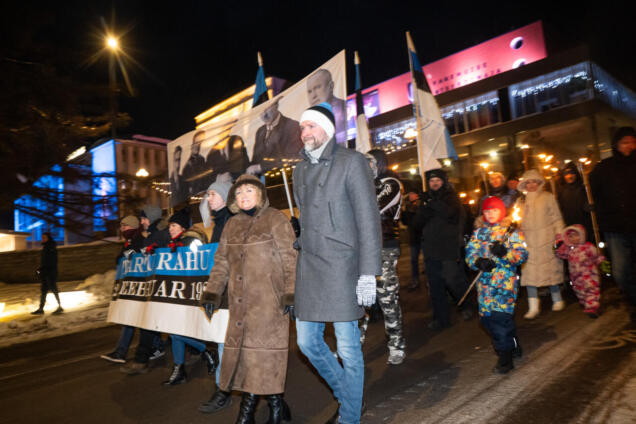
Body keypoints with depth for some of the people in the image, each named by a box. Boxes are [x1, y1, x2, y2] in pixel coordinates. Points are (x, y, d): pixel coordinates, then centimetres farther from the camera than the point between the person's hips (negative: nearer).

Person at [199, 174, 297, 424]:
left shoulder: (276, 220, -4)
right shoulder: (232, 225, 13)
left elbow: (290, 260, -9)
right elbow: (221, 262, 16)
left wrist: (291, 294, -15)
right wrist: (212, 293, 9)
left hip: (269, 301, -5)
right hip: (240, 302, 6)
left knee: (265, 348, -2)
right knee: (241, 347, 9)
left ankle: (275, 404, 16)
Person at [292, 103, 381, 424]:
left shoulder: (351, 161, -4)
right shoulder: (300, 170, 15)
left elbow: (368, 219, -10)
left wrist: (368, 274, -15)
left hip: (341, 268, -6)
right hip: (308, 268, 7)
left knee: (348, 348, 3)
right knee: (307, 342, 13)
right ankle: (345, 395, 37)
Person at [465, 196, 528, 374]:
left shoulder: (512, 232, 2)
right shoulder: (479, 232, 13)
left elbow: (523, 254, -5)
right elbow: (470, 252, 7)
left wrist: (505, 252, -23)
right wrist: (478, 262, -13)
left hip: (505, 280, -4)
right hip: (485, 281, 5)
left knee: (501, 315, -13)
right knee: (486, 316, 8)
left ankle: (505, 356, 0)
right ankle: (513, 346, 30)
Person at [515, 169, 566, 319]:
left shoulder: (548, 197, 6)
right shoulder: (521, 201, 14)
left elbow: (556, 218, 3)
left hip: (546, 238, -2)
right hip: (528, 240, 2)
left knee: (550, 268, 2)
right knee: (529, 271, -5)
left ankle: (557, 300, 22)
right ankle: (533, 307, -3)